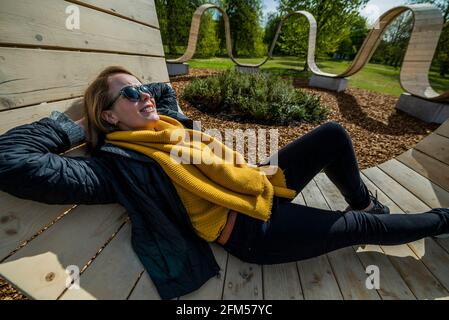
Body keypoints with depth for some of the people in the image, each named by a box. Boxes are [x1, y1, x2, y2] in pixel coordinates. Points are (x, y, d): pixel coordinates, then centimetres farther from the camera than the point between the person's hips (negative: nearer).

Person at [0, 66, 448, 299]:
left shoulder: (166, 120, 11)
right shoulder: (116, 166, -10)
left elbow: (165, 89, 33)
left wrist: (143, 93, 16)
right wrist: (78, 127, -4)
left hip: (260, 183, 8)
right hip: (253, 230, -7)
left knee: (334, 134, 7)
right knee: (362, 228, 6)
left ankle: (364, 201, 31)